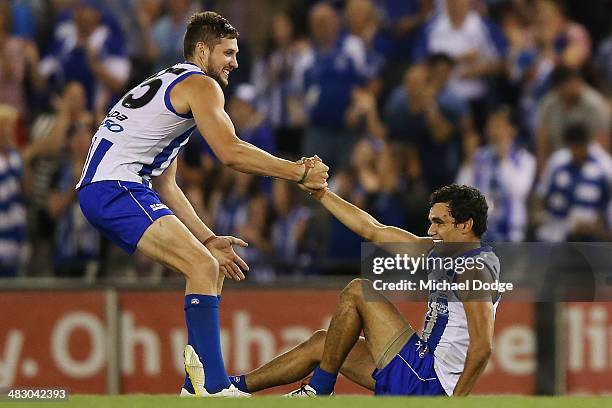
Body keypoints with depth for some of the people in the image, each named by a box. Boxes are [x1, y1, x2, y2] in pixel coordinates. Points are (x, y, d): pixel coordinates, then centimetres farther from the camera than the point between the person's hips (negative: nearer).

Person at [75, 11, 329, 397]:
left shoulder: (169, 84, 29)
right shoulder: (200, 85, -2)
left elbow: (165, 185, 26)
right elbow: (231, 152, -15)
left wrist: (208, 239, 18)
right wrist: (300, 172, -8)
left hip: (99, 190, 10)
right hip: (116, 189, -10)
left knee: (211, 268, 14)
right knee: (203, 266, -21)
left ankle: (196, 387, 9)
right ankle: (214, 388, -31)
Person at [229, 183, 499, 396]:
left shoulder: (475, 268, -17)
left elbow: (482, 347, -25)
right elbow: (372, 231, 16)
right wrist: (319, 192, 14)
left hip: (429, 382, -10)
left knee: (357, 291, -7)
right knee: (320, 343, 20)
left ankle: (320, 390, 0)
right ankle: (235, 386, 25)